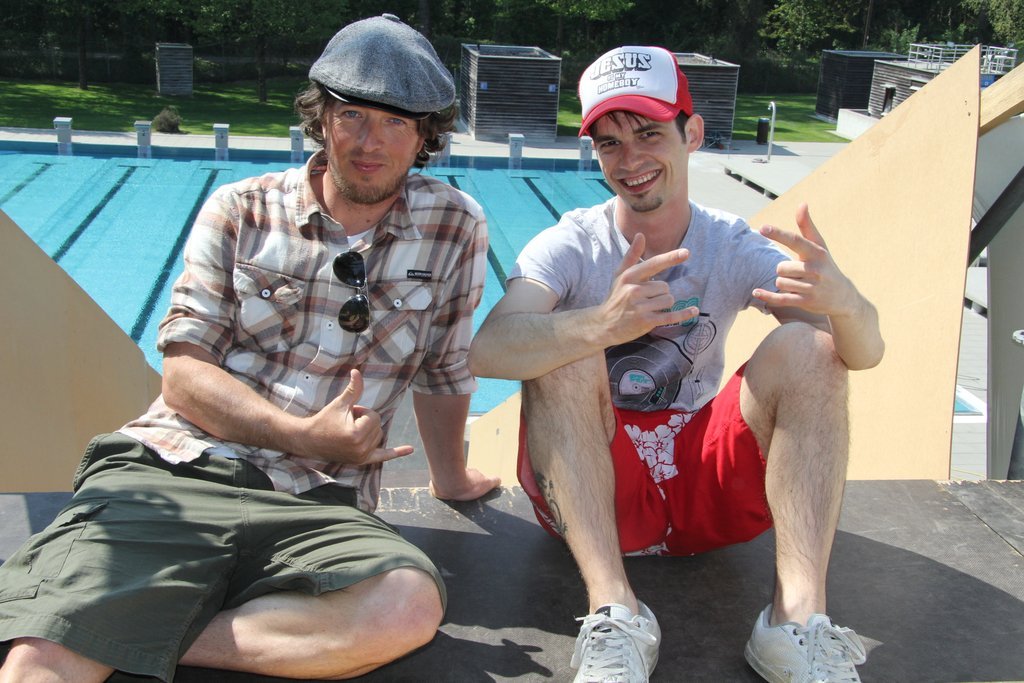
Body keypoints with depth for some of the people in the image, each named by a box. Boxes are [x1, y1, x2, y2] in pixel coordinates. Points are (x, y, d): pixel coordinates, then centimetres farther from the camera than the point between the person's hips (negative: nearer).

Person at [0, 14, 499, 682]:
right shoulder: (241, 212, 10)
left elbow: (443, 373, 21)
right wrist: (305, 437, -9)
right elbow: (184, 372, 4)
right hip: (174, 471, -2)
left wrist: (451, 477, 31)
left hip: (316, 505, 3)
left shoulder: (456, 227, 9)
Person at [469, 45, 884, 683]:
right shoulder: (569, 247, -7)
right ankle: (614, 609, -32)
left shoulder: (736, 247, -2)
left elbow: (866, 352, -16)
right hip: (591, 487, -1)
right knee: (564, 351, -26)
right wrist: (604, 324, -47)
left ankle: (800, 615, -28)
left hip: (704, 483, 2)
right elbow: (488, 351, -28)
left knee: (807, 347, -18)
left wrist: (843, 301, -40)